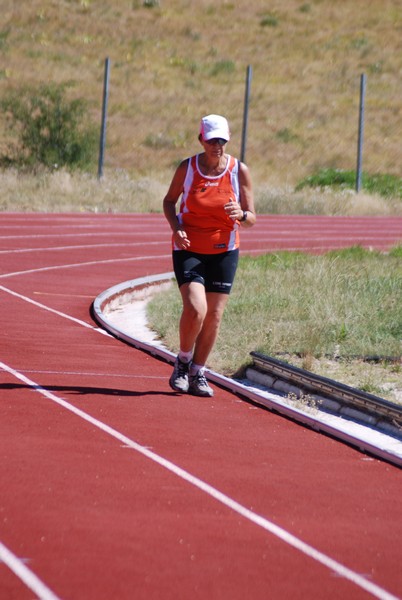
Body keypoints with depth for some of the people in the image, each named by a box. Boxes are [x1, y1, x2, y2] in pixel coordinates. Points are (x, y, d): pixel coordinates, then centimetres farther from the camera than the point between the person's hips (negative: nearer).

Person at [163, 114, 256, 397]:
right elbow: (169, 200, 9)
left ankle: (198, 373, 19)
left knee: (214, 317, 2)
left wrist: (241, 215, -24)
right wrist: (176, 228, -10)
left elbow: (252, 219, 0)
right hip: (189, 249, -2)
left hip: (224, 251, 2)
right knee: (195, 309, -19)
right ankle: (183, 361, 6)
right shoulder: (187, 167, -6)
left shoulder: (240, 171, -5)